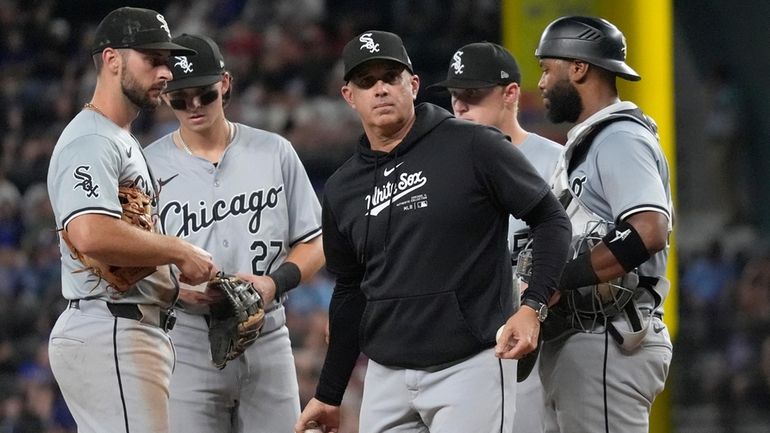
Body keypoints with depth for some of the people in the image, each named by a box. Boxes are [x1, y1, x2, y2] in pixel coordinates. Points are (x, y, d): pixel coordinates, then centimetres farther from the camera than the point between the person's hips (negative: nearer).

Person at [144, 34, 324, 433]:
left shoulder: (274, 153, 7)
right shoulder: (149, 165, 2)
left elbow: (314, 243, 10)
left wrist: (275, 282, -10)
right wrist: (177, 287, -17)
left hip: (267, 341, 2)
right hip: (187, 345, -2)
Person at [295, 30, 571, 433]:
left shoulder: (472, 147, -5)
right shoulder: (342, 190, 12)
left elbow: (551, 220, -3)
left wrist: (533, 306, -16)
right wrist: (329, 394, 21)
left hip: (471, 366, -6)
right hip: (386, 376, 6)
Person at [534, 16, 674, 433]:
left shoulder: (620, 139, -10)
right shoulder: (585, 143, 23)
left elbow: (648, 232, -24)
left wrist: (557, 282, -23)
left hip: (606, 347, -11)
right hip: (570, 347, 11)